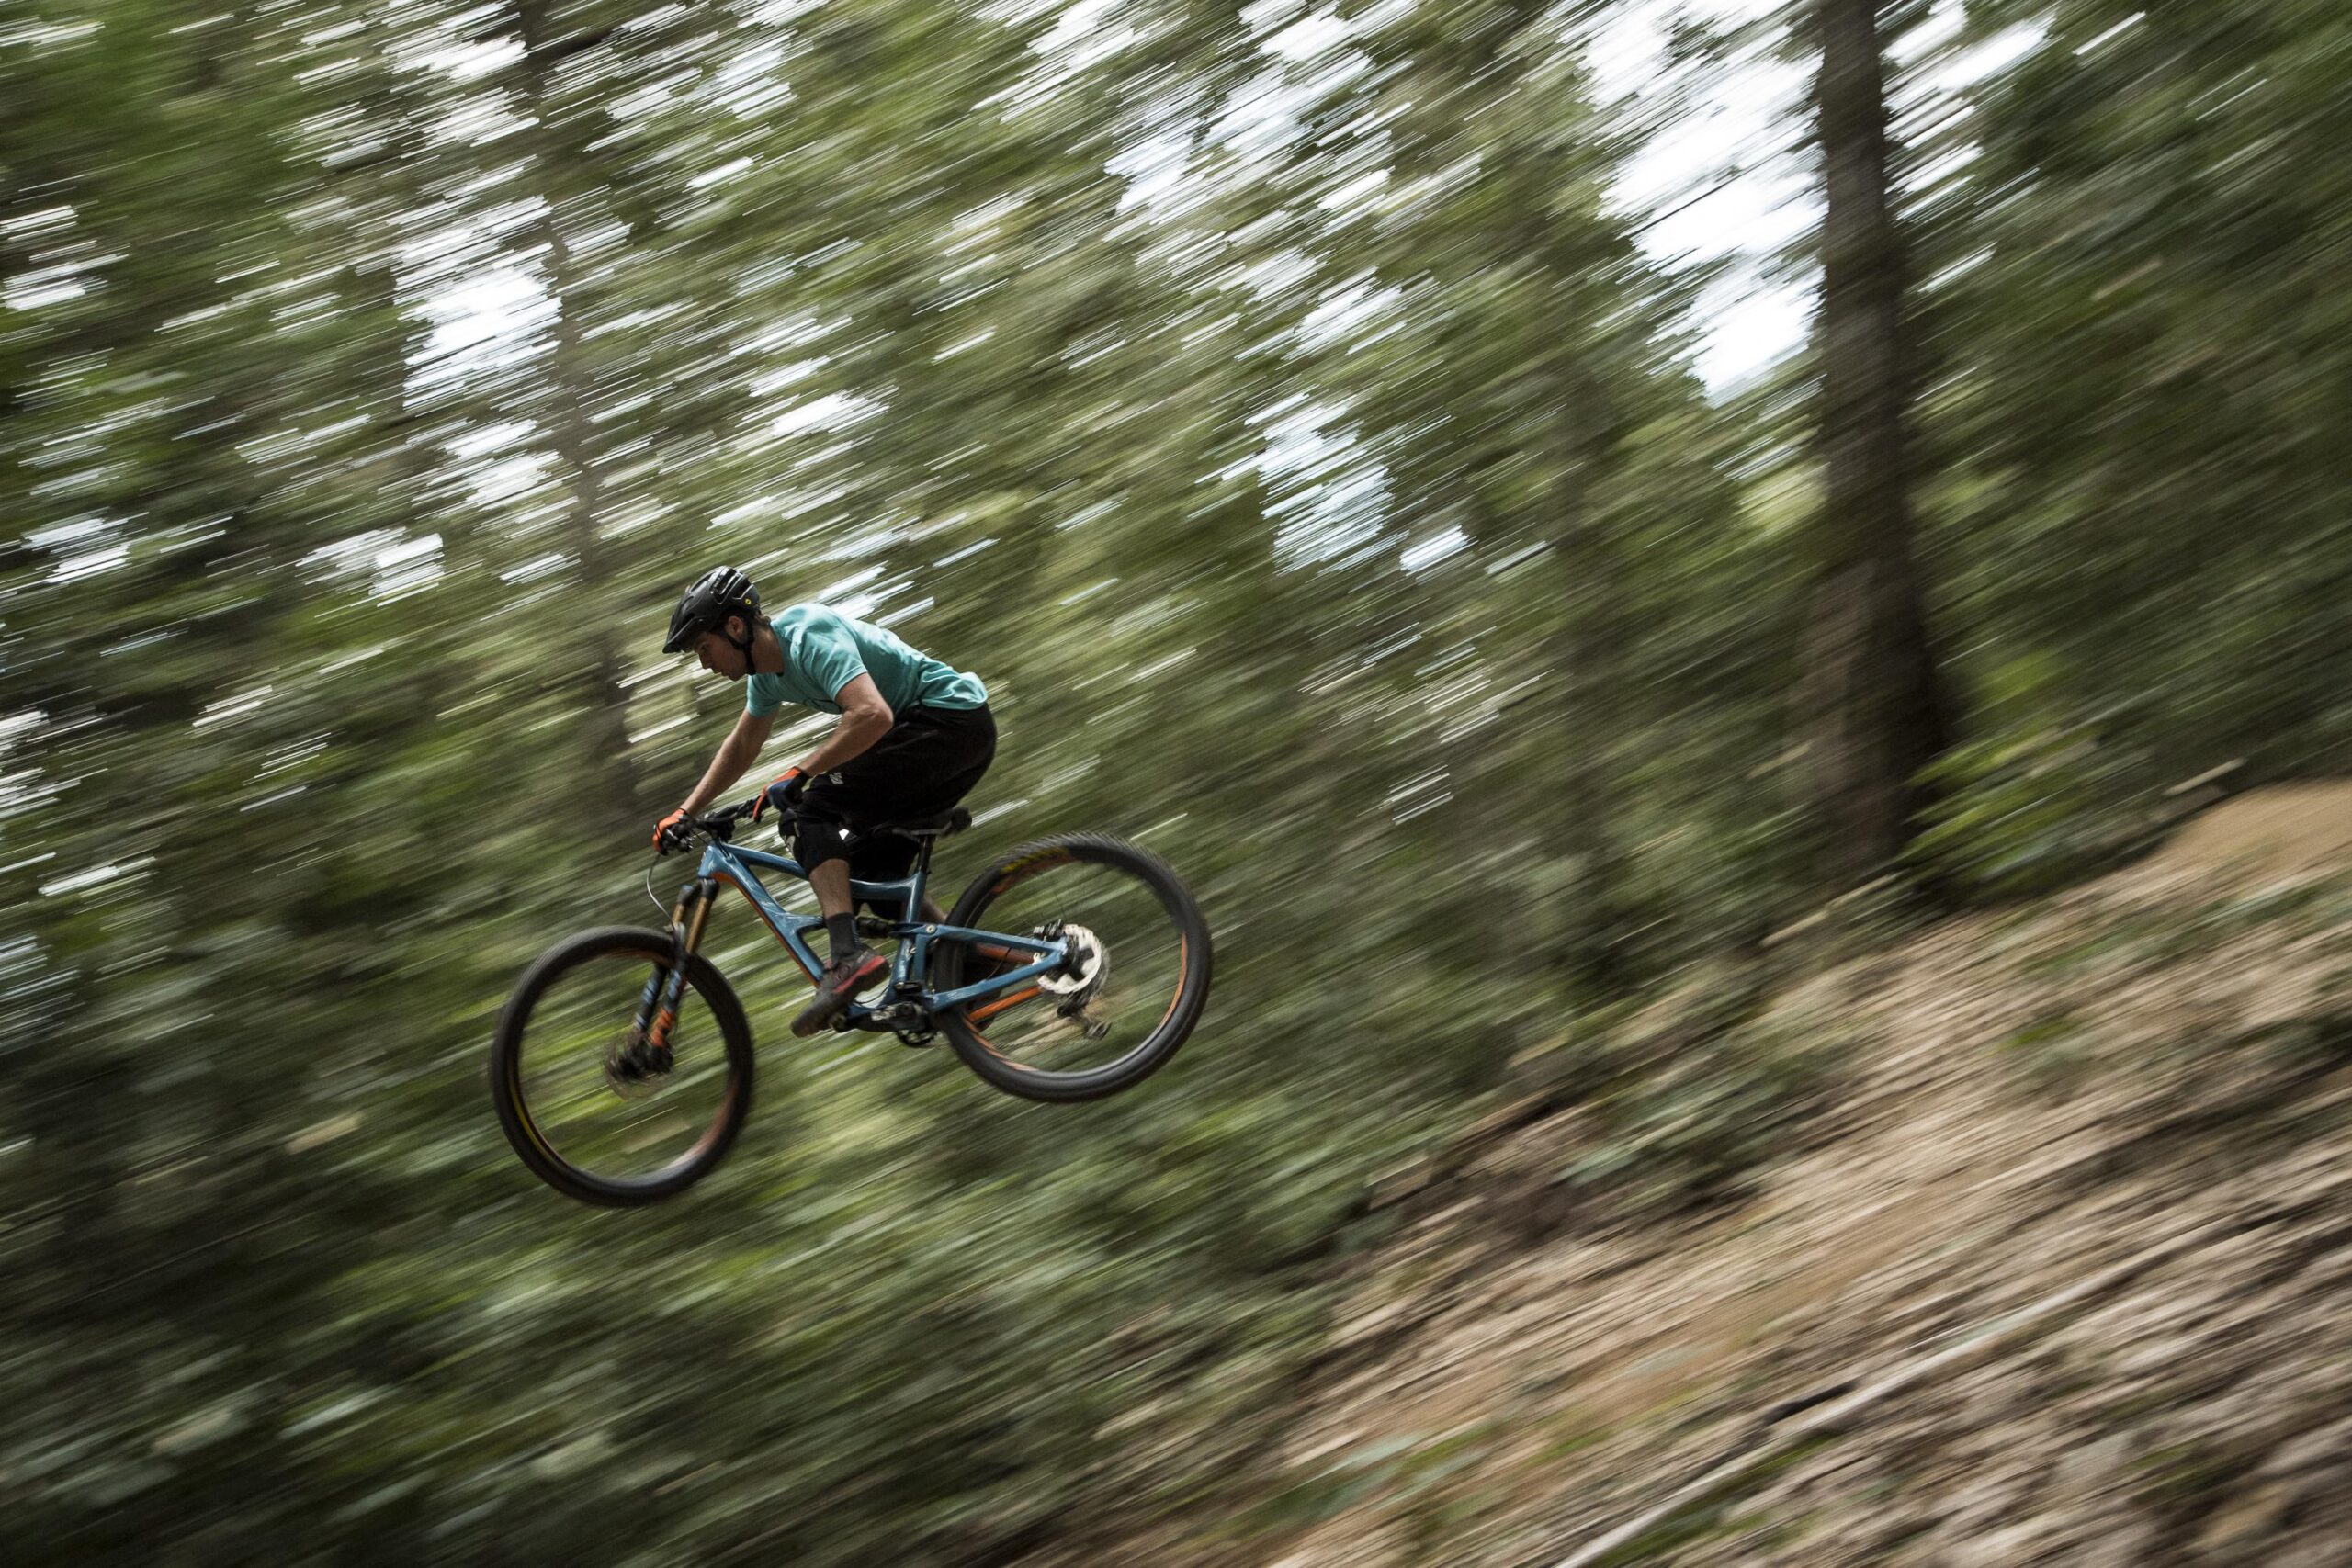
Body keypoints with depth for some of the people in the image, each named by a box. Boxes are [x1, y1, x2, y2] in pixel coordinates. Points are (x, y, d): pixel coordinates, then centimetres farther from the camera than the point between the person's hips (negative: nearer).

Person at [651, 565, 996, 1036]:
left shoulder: (809, 638, -20)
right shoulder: (765, 669, 10)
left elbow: (872, 715, -34)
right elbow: (742, 746, 26)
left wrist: (798, 775, -29)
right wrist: (684, 813, 23)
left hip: (950, 716, -10)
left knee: (816, 810, -18)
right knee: (872, 872, 10)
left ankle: (848, 957, -30)